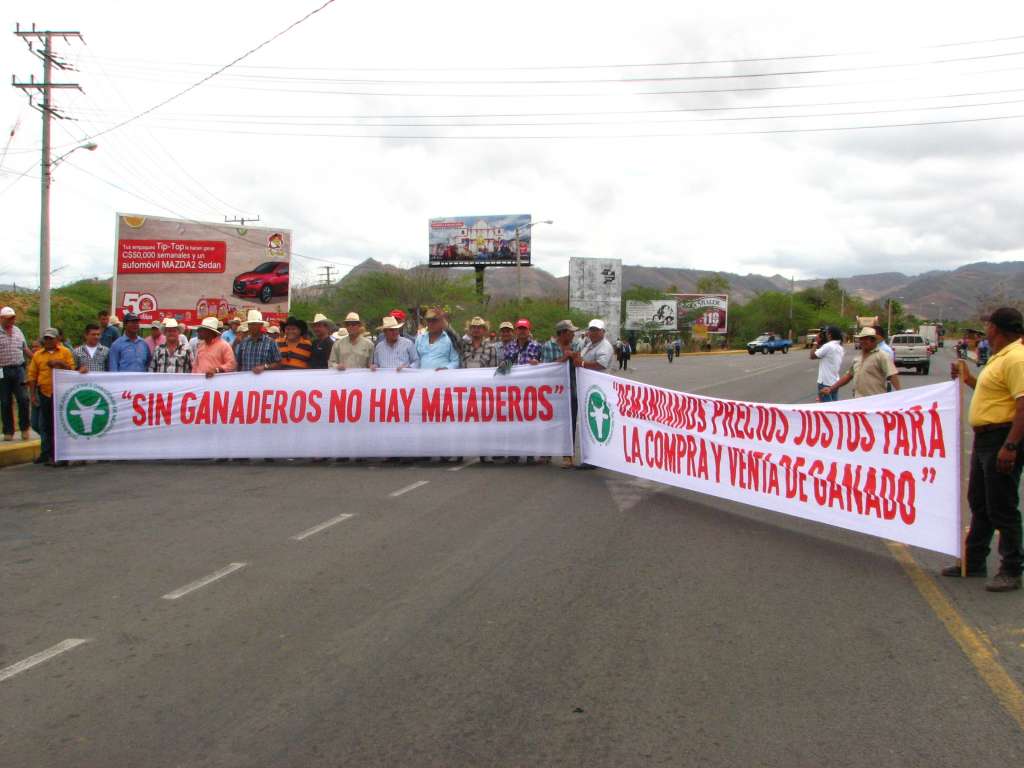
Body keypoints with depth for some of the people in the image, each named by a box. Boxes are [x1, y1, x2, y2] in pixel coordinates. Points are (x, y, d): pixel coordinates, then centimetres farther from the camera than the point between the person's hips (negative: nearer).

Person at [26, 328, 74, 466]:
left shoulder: (65, 352, 3)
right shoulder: (38, 355, 9)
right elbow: (32, 375, 8)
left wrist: (60, 364, -16)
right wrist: (33, 394, 3)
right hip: (44, 393, 3)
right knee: (44, 425, 8)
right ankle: (46, 453, 17)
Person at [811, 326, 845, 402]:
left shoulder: (828, 346, -17)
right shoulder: (840, 347, 11)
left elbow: (812, 356, -11)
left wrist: (816, 342, 1)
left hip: (825, 382, -8)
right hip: (835, 382, 9)